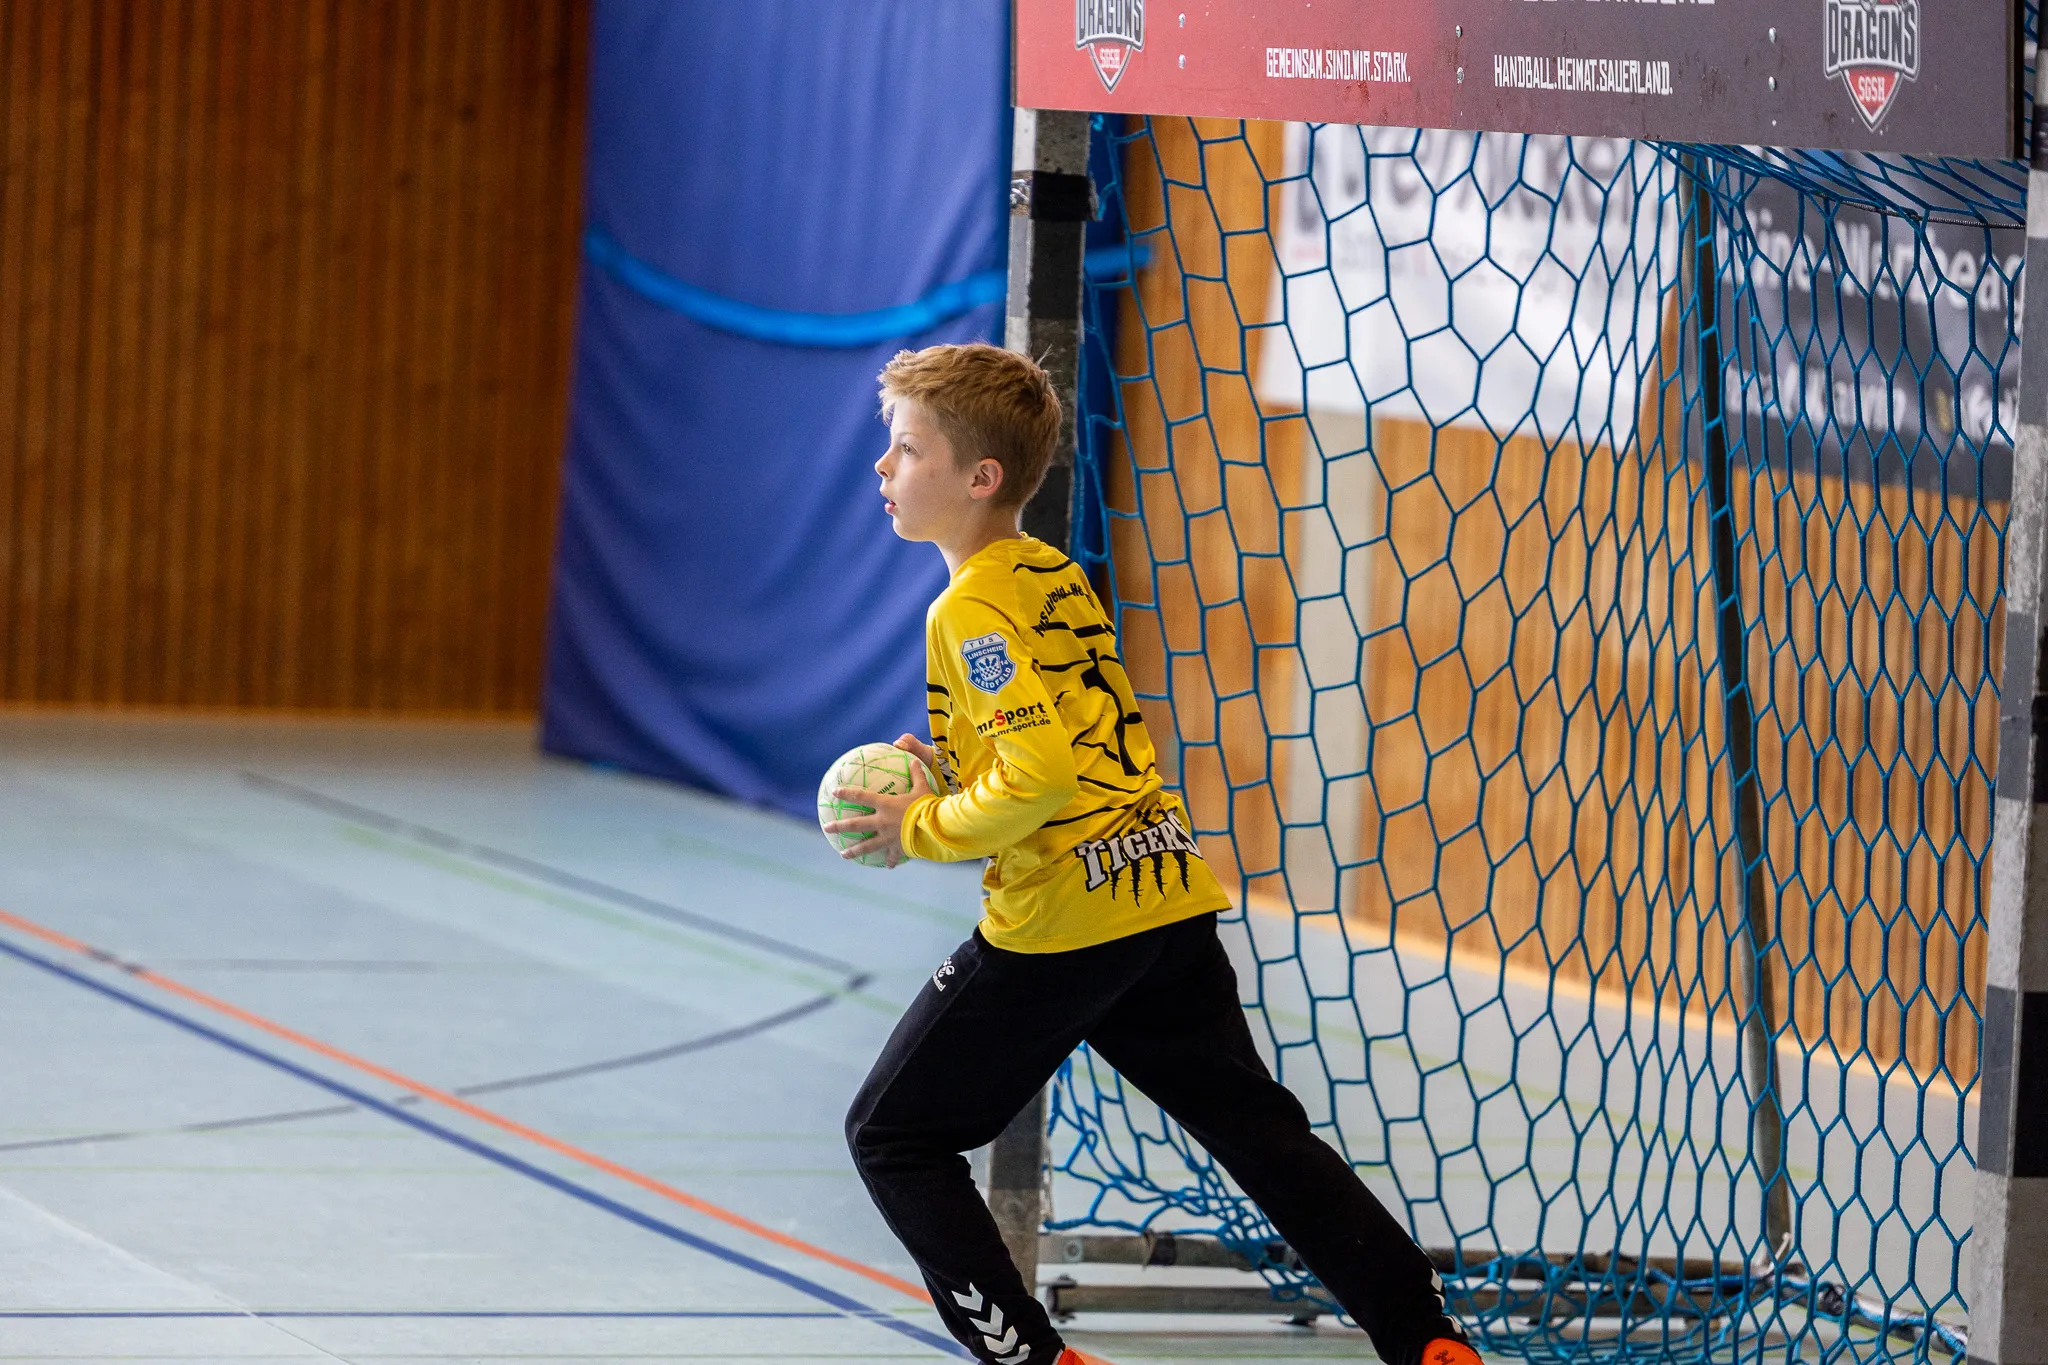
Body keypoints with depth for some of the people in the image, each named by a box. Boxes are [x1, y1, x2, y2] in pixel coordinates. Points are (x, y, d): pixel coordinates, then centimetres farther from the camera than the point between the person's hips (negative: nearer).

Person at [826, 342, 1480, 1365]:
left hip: (1060, 920, -9)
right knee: (1258, 1128, 15)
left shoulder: (971, 609, -12)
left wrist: (927, 829, -10)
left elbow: (1042, 774, -23)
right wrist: (961, 770, 15)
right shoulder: (1058, 577, 15)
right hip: (1165, 895, 9)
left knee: (891, 1137, 5)